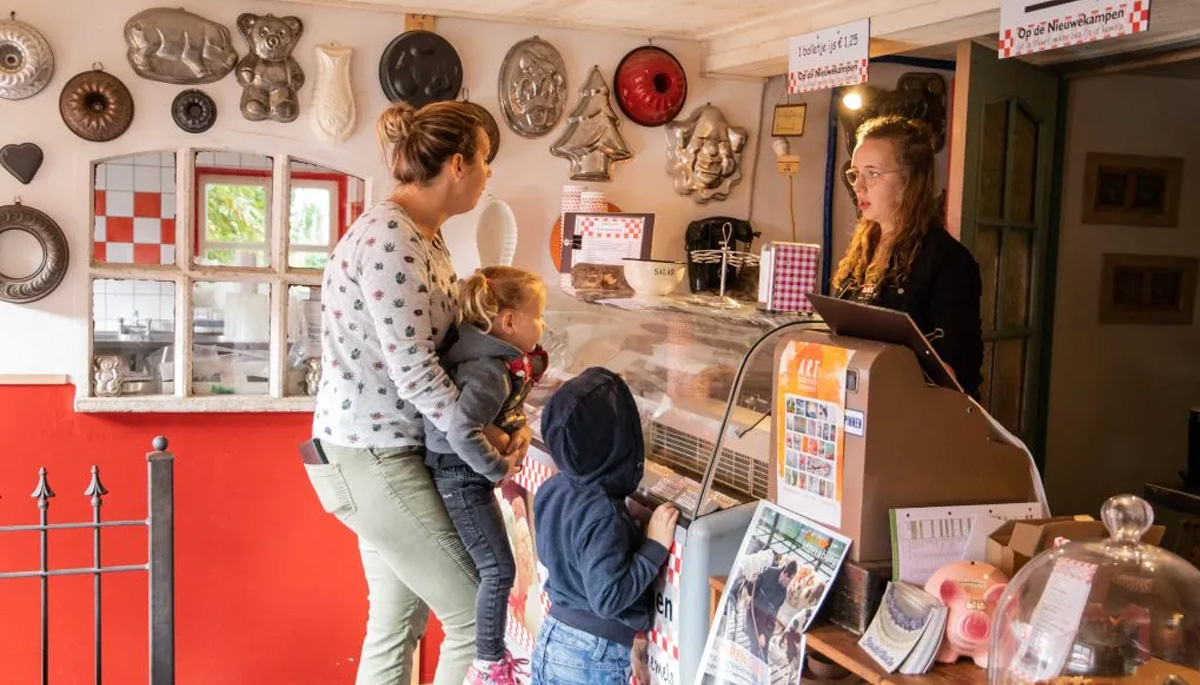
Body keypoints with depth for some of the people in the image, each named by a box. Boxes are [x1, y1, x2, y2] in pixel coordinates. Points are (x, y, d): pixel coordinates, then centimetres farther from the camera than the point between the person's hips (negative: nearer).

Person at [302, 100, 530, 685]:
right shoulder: (390, 239, -21)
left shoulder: (422, 235, 10)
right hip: (370, 458, -10)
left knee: (397, 623, 16)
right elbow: (415, 373, -23)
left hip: (383, 450, 10)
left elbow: (447, 337, 15)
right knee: (476, 612, -1)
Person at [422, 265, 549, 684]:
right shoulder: (490, 373, -27)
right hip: (460, 477, -10)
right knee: (498, 568, -3)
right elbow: (461, 431, -37)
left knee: (489, 566, 19)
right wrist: (498, 468, -25)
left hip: (469, 475, 10)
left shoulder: (503, 359, 2)